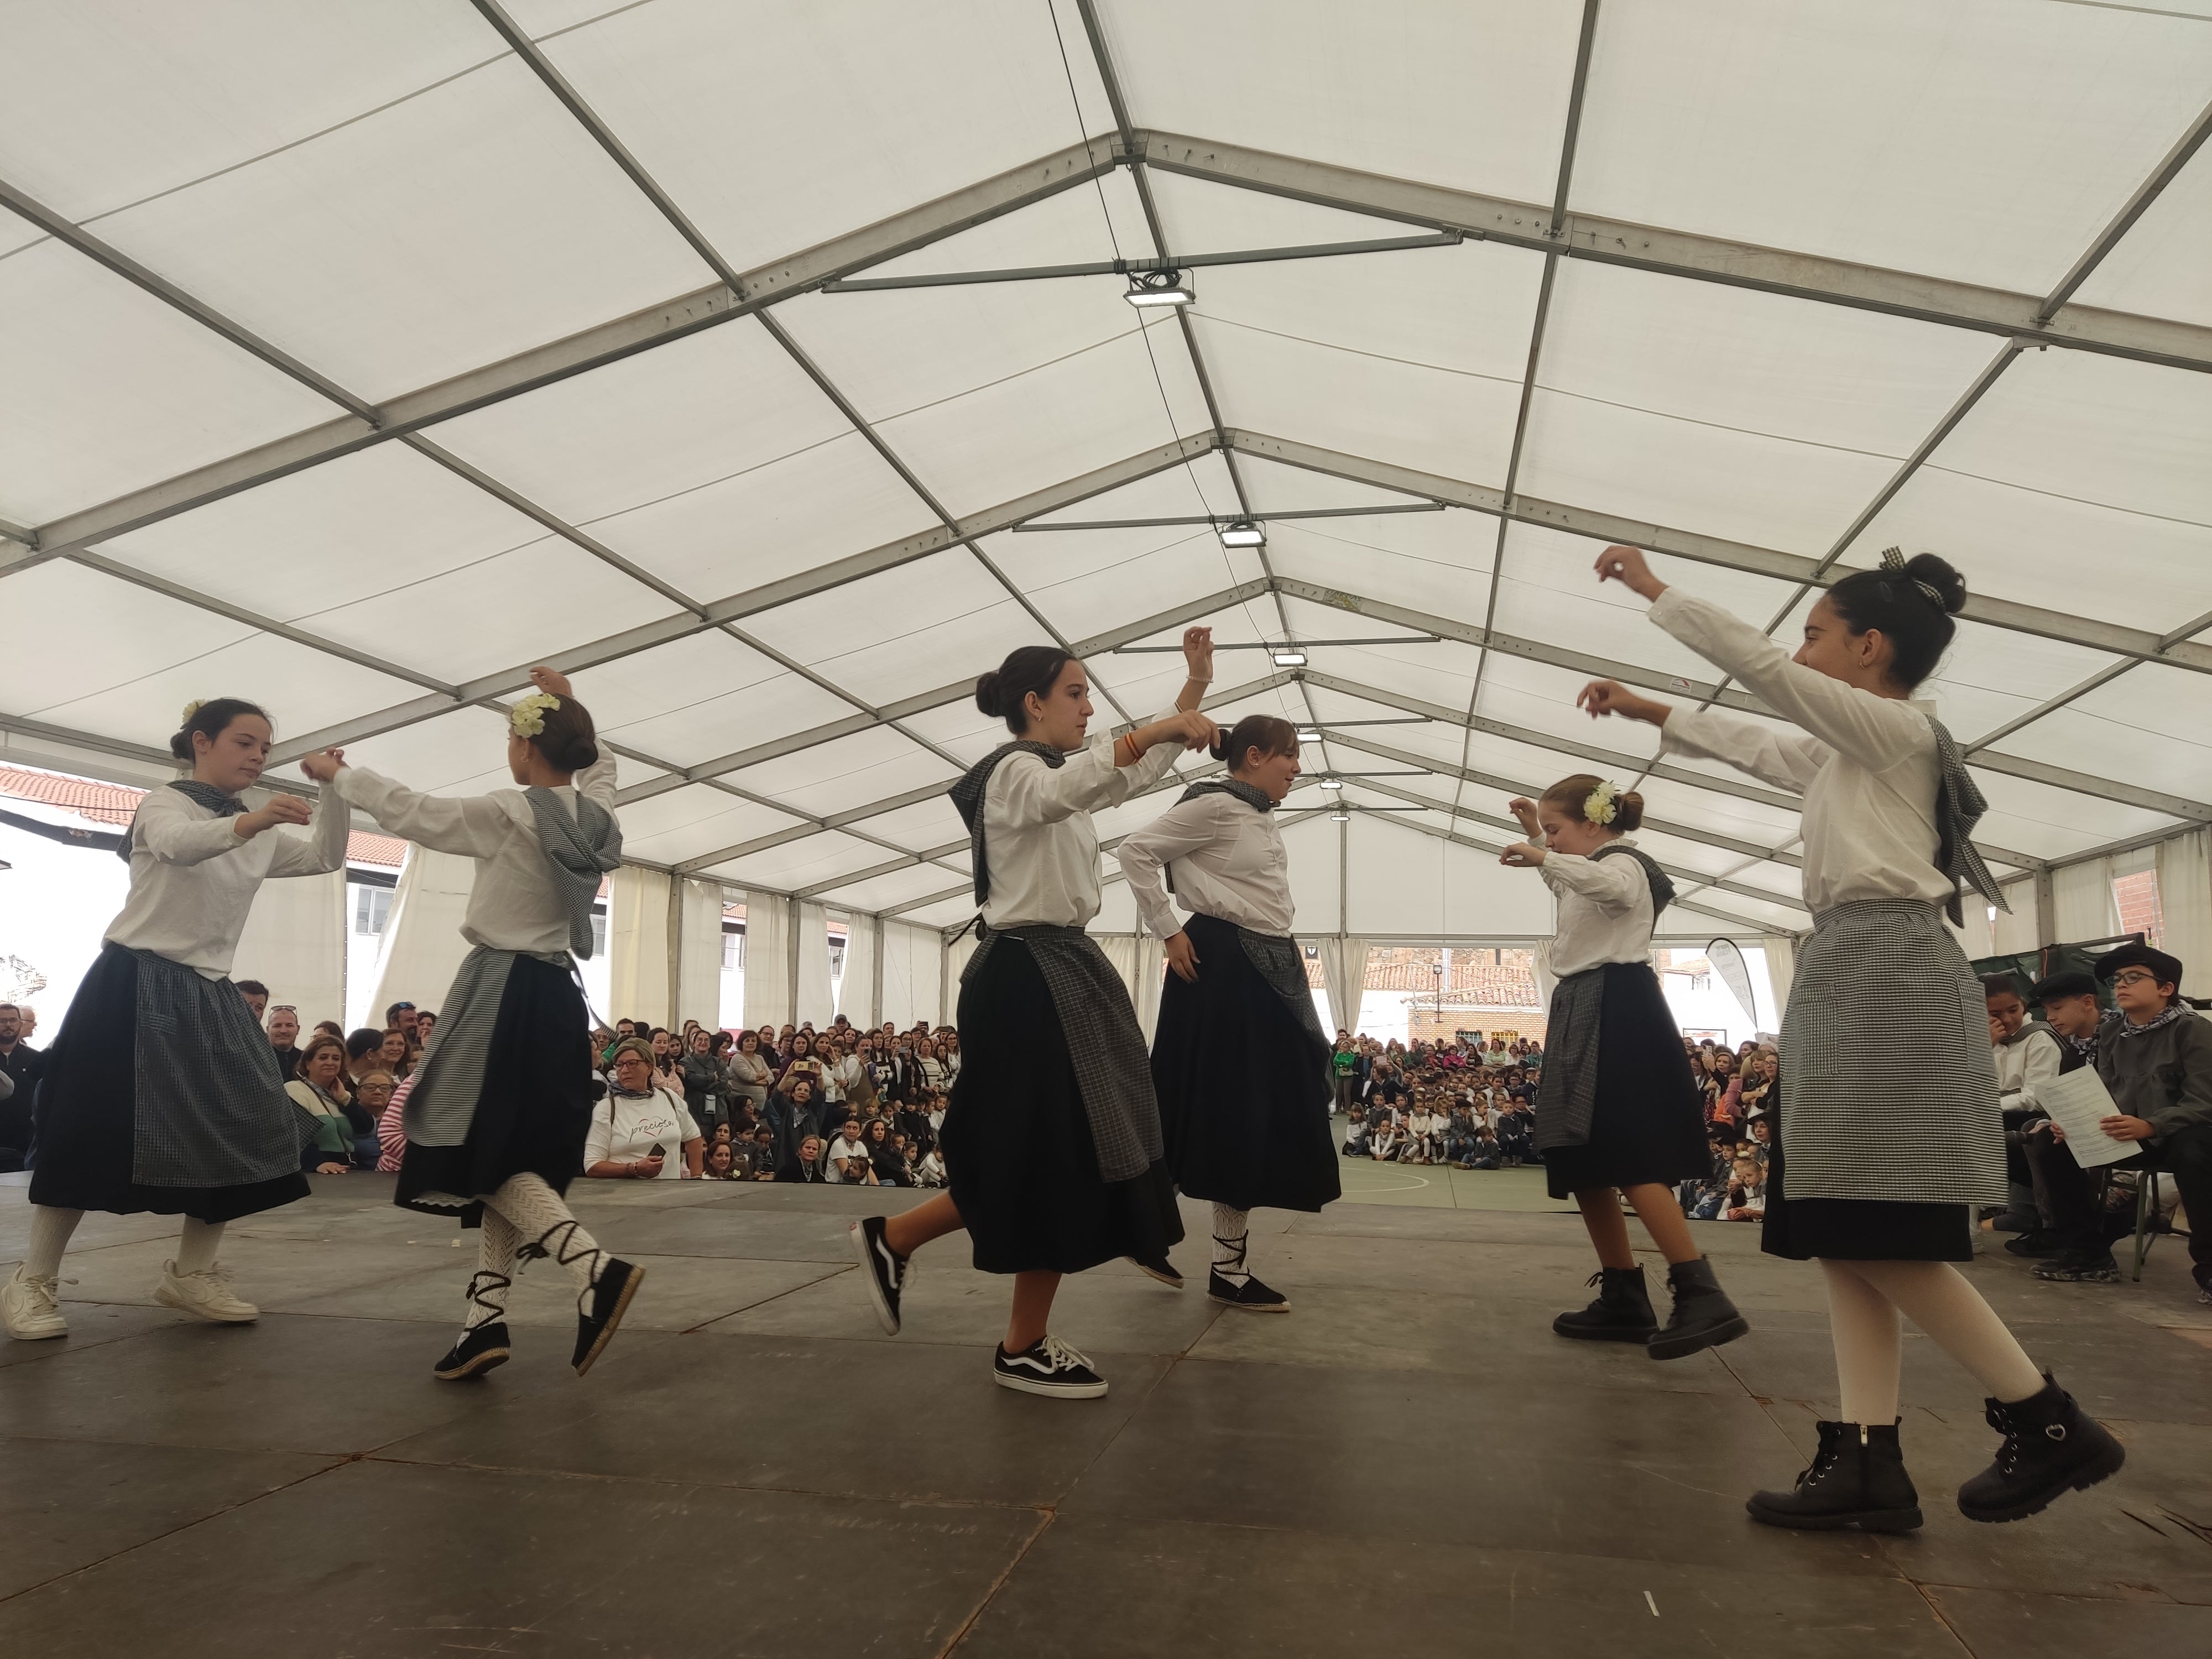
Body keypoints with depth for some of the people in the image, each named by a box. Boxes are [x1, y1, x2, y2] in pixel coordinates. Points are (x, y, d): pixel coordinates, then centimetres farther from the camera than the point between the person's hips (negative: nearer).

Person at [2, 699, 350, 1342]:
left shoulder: (259, 838, 15)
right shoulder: (164, 804, -4)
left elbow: (325, 858, 12)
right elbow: (178, 845, -26)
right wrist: (249, 822, -46)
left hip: (207, 993, 6)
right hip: (135, 983, -6)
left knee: (244, 1128, -1)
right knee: (94, 1129, -8)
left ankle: (191, 1272, 12)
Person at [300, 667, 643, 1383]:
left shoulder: (509, 814, -13)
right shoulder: (596, 811, 5)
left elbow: (411, 811, -3)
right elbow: (597, 761, 29)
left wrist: (338, 774, 12)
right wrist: (571, 706, 30)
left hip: (504, 994, -7)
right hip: (558, 996, 7)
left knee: (485, 1154, -3)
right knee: (511, 1156, 10)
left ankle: (595, 1266, -21)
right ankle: (486, 1318, 10)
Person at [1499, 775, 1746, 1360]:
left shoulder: (1622, 862, -7)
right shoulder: (1593, 869, 24)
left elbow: (1613, 886, -34)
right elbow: (1564, 883, 48)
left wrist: (1545, 857, -37)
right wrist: (1537, 837, 36)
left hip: (1616, 1015, -11)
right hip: (1588, 1017, 11)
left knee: (1629, 1161, -20)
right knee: (1584, 1164, 7)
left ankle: (1702, 1297, -23)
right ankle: (1624, 1300, 11)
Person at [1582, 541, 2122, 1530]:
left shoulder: (1897, 727, -4)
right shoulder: (1847, 757, 21)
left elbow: (1755, 666, -8)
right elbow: (1748, 742, 35)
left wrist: (1654, 590, -1)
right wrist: (1648, 712, 37)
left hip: (1887, 974, -10)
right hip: (1850, 980, 10)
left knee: (1876, 1238, -11)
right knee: (1840, 1235, 4)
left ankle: (2050, 1425, 2)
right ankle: (1868, 1463, 4)